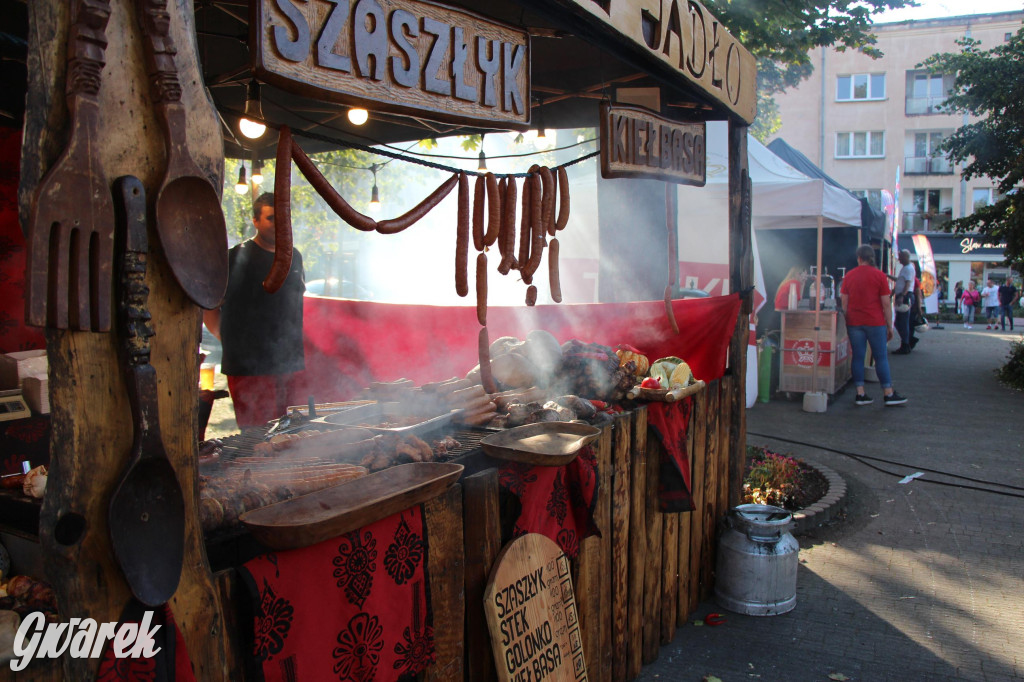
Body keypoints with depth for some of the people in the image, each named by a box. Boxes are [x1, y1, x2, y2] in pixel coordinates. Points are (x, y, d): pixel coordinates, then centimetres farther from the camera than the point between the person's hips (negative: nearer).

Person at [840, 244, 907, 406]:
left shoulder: (849, 276, 5)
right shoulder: (879, 275, -3)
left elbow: (844, 303, 7)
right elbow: (886, 304, -4)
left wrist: (847, 321, 14)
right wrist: (890, 326, 2)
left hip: (854, 322, 3)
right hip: (875, 323, -3)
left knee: (858, 357, 5)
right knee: (881, 357, 3)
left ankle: (860, 394, 5)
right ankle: (888, 394, 7)